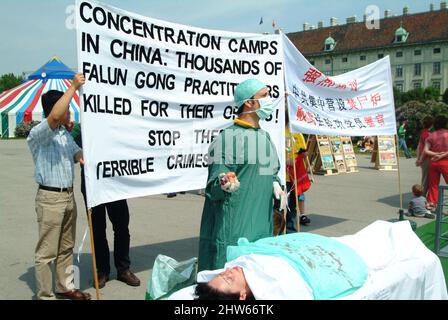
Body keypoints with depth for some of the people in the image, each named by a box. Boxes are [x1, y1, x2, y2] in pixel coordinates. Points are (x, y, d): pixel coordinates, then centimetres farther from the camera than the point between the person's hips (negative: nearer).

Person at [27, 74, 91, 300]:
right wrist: (73, 87, -29)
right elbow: (55, 116, -32)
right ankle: (45, 296, 10)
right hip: (50, 198, -8)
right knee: (47, 251, 0)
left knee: (66, 247, 18)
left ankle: (65, 287, 31)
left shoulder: (65, 134, 15)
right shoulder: (38, 134, -14)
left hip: (69, 195, 8)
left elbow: (77, 153, 10)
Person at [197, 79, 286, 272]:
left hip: (261, 227, 8)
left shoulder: (265, 137, 14)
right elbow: (213, 189, -12)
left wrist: (275, 184, 5)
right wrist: (224, 184, -34)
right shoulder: (227, 138, -11)